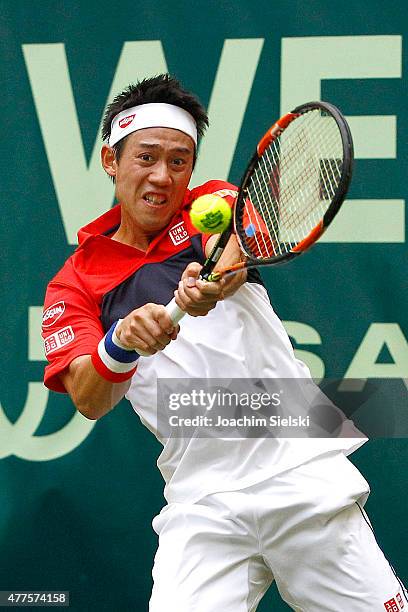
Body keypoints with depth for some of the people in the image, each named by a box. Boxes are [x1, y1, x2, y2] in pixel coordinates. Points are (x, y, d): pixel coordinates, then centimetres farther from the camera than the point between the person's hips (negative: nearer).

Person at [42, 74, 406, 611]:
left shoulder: (216, 203, 9)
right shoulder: (74, 284, 10)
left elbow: (236, 246, -16)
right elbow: (89, 401, -5)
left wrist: (214, 282, -41)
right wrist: (120, 344, -28)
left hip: (301, 472, 0)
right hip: (201, 502, 1)